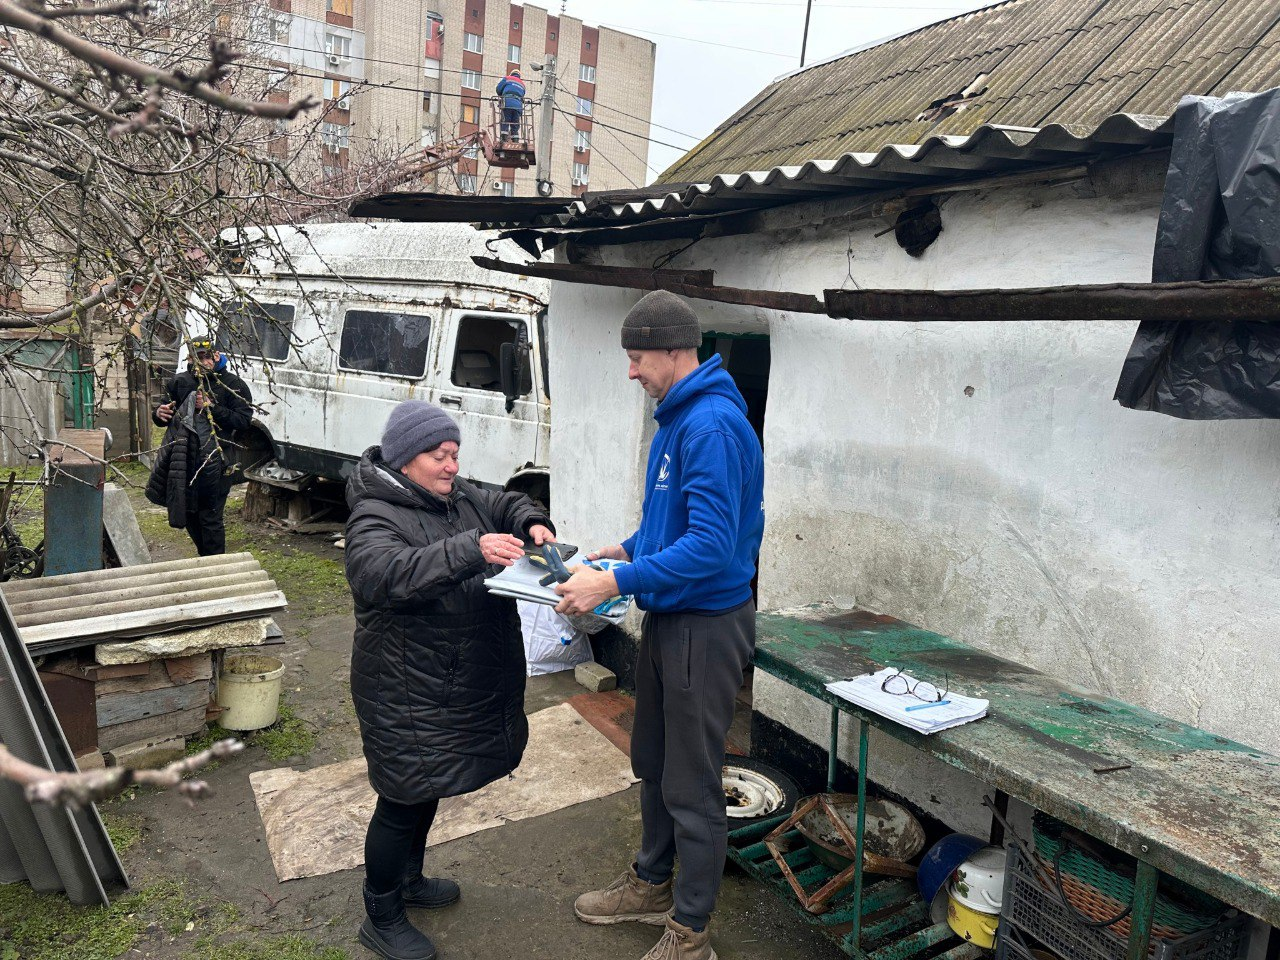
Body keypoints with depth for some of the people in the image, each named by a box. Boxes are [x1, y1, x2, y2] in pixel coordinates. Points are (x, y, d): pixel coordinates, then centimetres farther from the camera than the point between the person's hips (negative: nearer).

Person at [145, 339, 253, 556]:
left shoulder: (234, 385, -5)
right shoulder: (180, 382, 8)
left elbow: (244, 420, -15)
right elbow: (162, 415, 18)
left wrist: (212, 408, -21)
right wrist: (158, 414, -5)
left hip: (215, 463, -5)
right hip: (184, 460, 5)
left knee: (211, 518, -1)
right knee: (188, 514, 16)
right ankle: (205, 558, 35)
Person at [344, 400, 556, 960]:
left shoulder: (459, 496, 5)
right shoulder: (374, 519, -21)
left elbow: (504, 505, 16)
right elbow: (388, 574, -38)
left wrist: (532, 524, -7)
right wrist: (471, 550, -47)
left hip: (460, 686, 9)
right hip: (408, 696, -8)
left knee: (429, 788, 24)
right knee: (404, 800, 5)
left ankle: (408, 879, 47)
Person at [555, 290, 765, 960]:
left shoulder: (712, 426, -23)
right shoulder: (677, 416, 9)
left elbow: (711, 545, -29)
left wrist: (616, 583, -28)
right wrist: (628, 549, 8)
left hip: (706, 624, -10)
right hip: (668, 617, 10)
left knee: (691, 787, 5)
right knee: (653, 762, 23)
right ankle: (652, 884, 44)